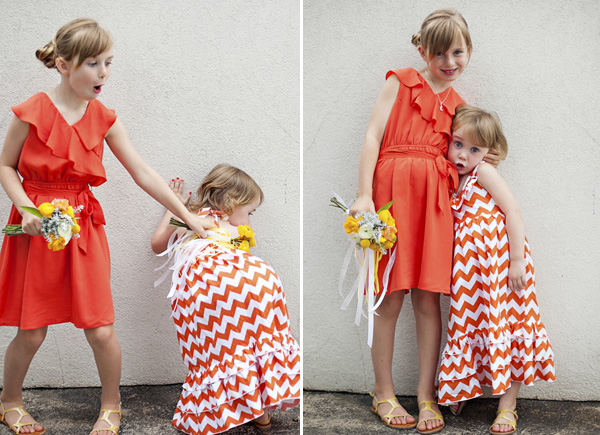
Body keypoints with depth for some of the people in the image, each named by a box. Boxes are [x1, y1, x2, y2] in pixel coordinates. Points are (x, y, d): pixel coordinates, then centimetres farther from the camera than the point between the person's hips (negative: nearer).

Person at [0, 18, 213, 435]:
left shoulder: (104, 119, 0)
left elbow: (143, 173, 3)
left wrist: (189, 216, 2)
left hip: (84, 228, 2)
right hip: (36, 227, -2)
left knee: (101, 329, -2)